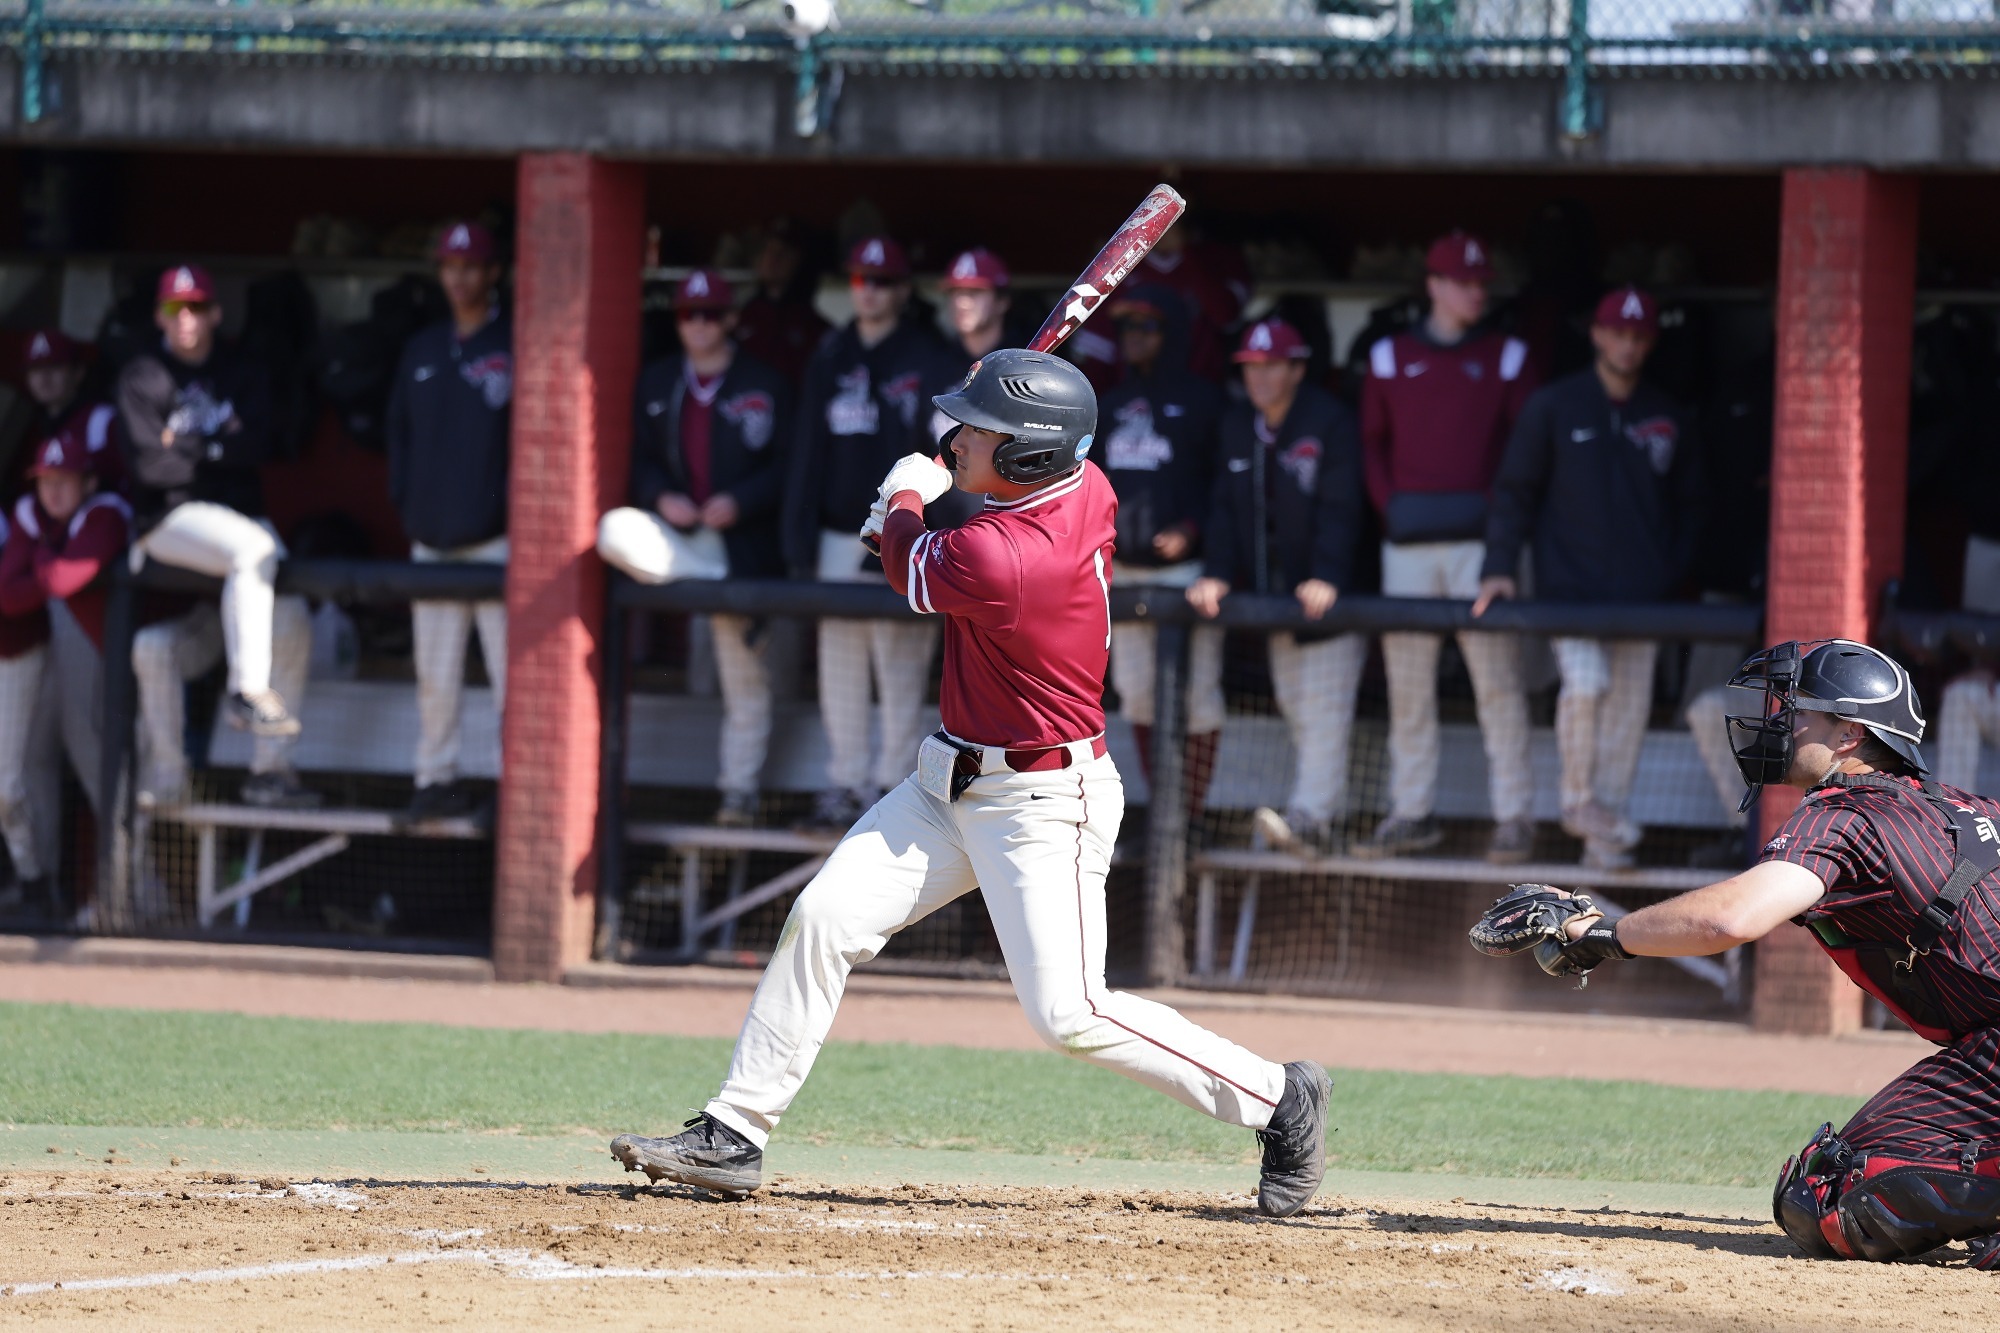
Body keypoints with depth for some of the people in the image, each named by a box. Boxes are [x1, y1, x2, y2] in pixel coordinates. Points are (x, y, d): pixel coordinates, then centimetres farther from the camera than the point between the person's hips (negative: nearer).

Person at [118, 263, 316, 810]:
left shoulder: (241, 372, 12)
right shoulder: (143, 377, -1)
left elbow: (257, 447, -3)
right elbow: (147, 464, -12)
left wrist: (189, 447, -9)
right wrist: (219, 447, -4)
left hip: (241, 511, 5)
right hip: (170, 516, -5)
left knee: (292, 612, -12)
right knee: (253, 550, -34)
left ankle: (271, 768, -7)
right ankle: (246, 691, -29)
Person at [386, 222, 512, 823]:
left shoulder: (516, 346, -1)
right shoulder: (423, 350, 17)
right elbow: (399, 428, 21)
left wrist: (516, 503, -11)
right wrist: (405, 497, 8)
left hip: (496, 538, -6)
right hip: (432, 539, 6)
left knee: (509, 666, -10)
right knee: (434, 671, 7)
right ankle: (437, 779, 12)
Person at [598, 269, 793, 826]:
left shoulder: (764, 386, 1)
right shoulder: (656, 383, 11)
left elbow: (789, 465, -3)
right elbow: (640, 458, 12)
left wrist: (740, 502, -18)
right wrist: (661, 497, -10)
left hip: (740, 543, -3)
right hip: (674, 532, 3)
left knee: (744, 675, 1)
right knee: (615, 532, -31)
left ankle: (740, 789, 11)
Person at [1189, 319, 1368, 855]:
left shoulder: (1331, 422, -11)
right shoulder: (1237, 425, 8)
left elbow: (1339, 508, -17)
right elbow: (1226, 505, 6)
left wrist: (1326, 575, -28)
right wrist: (1218, 573, -7)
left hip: (1326, 594, -7)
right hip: (1273, 594, 7)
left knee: (1323, 712, -11)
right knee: (1295, 710, 10)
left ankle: (1310, 816, -18)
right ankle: (1320, 819, 15)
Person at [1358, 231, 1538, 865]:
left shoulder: (1505, 357, 7)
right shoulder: (1391, 357, 11)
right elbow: (1372, 442, 16)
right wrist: (1390, 507, 2)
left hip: (1481, 538, -2)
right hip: (1408, 545, 2)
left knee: (1497, 679, -8)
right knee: (1407, 685, 4)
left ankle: (1513, 815, -5)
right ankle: (1411, 813, 12)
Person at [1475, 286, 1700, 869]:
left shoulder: (1667, 417, 11)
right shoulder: (1553, 406, 4)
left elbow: (1687, 504, 20)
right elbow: (1514, 488, 6)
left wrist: (1675, 574, 9)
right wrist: (1501, 567, -3)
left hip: (1641, 595, 3)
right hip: (1569, 585, -3)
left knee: (1628, 705, 1)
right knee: (1585, 682, -22)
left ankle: (1607, 832, 9)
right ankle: (1579, 799, -4)